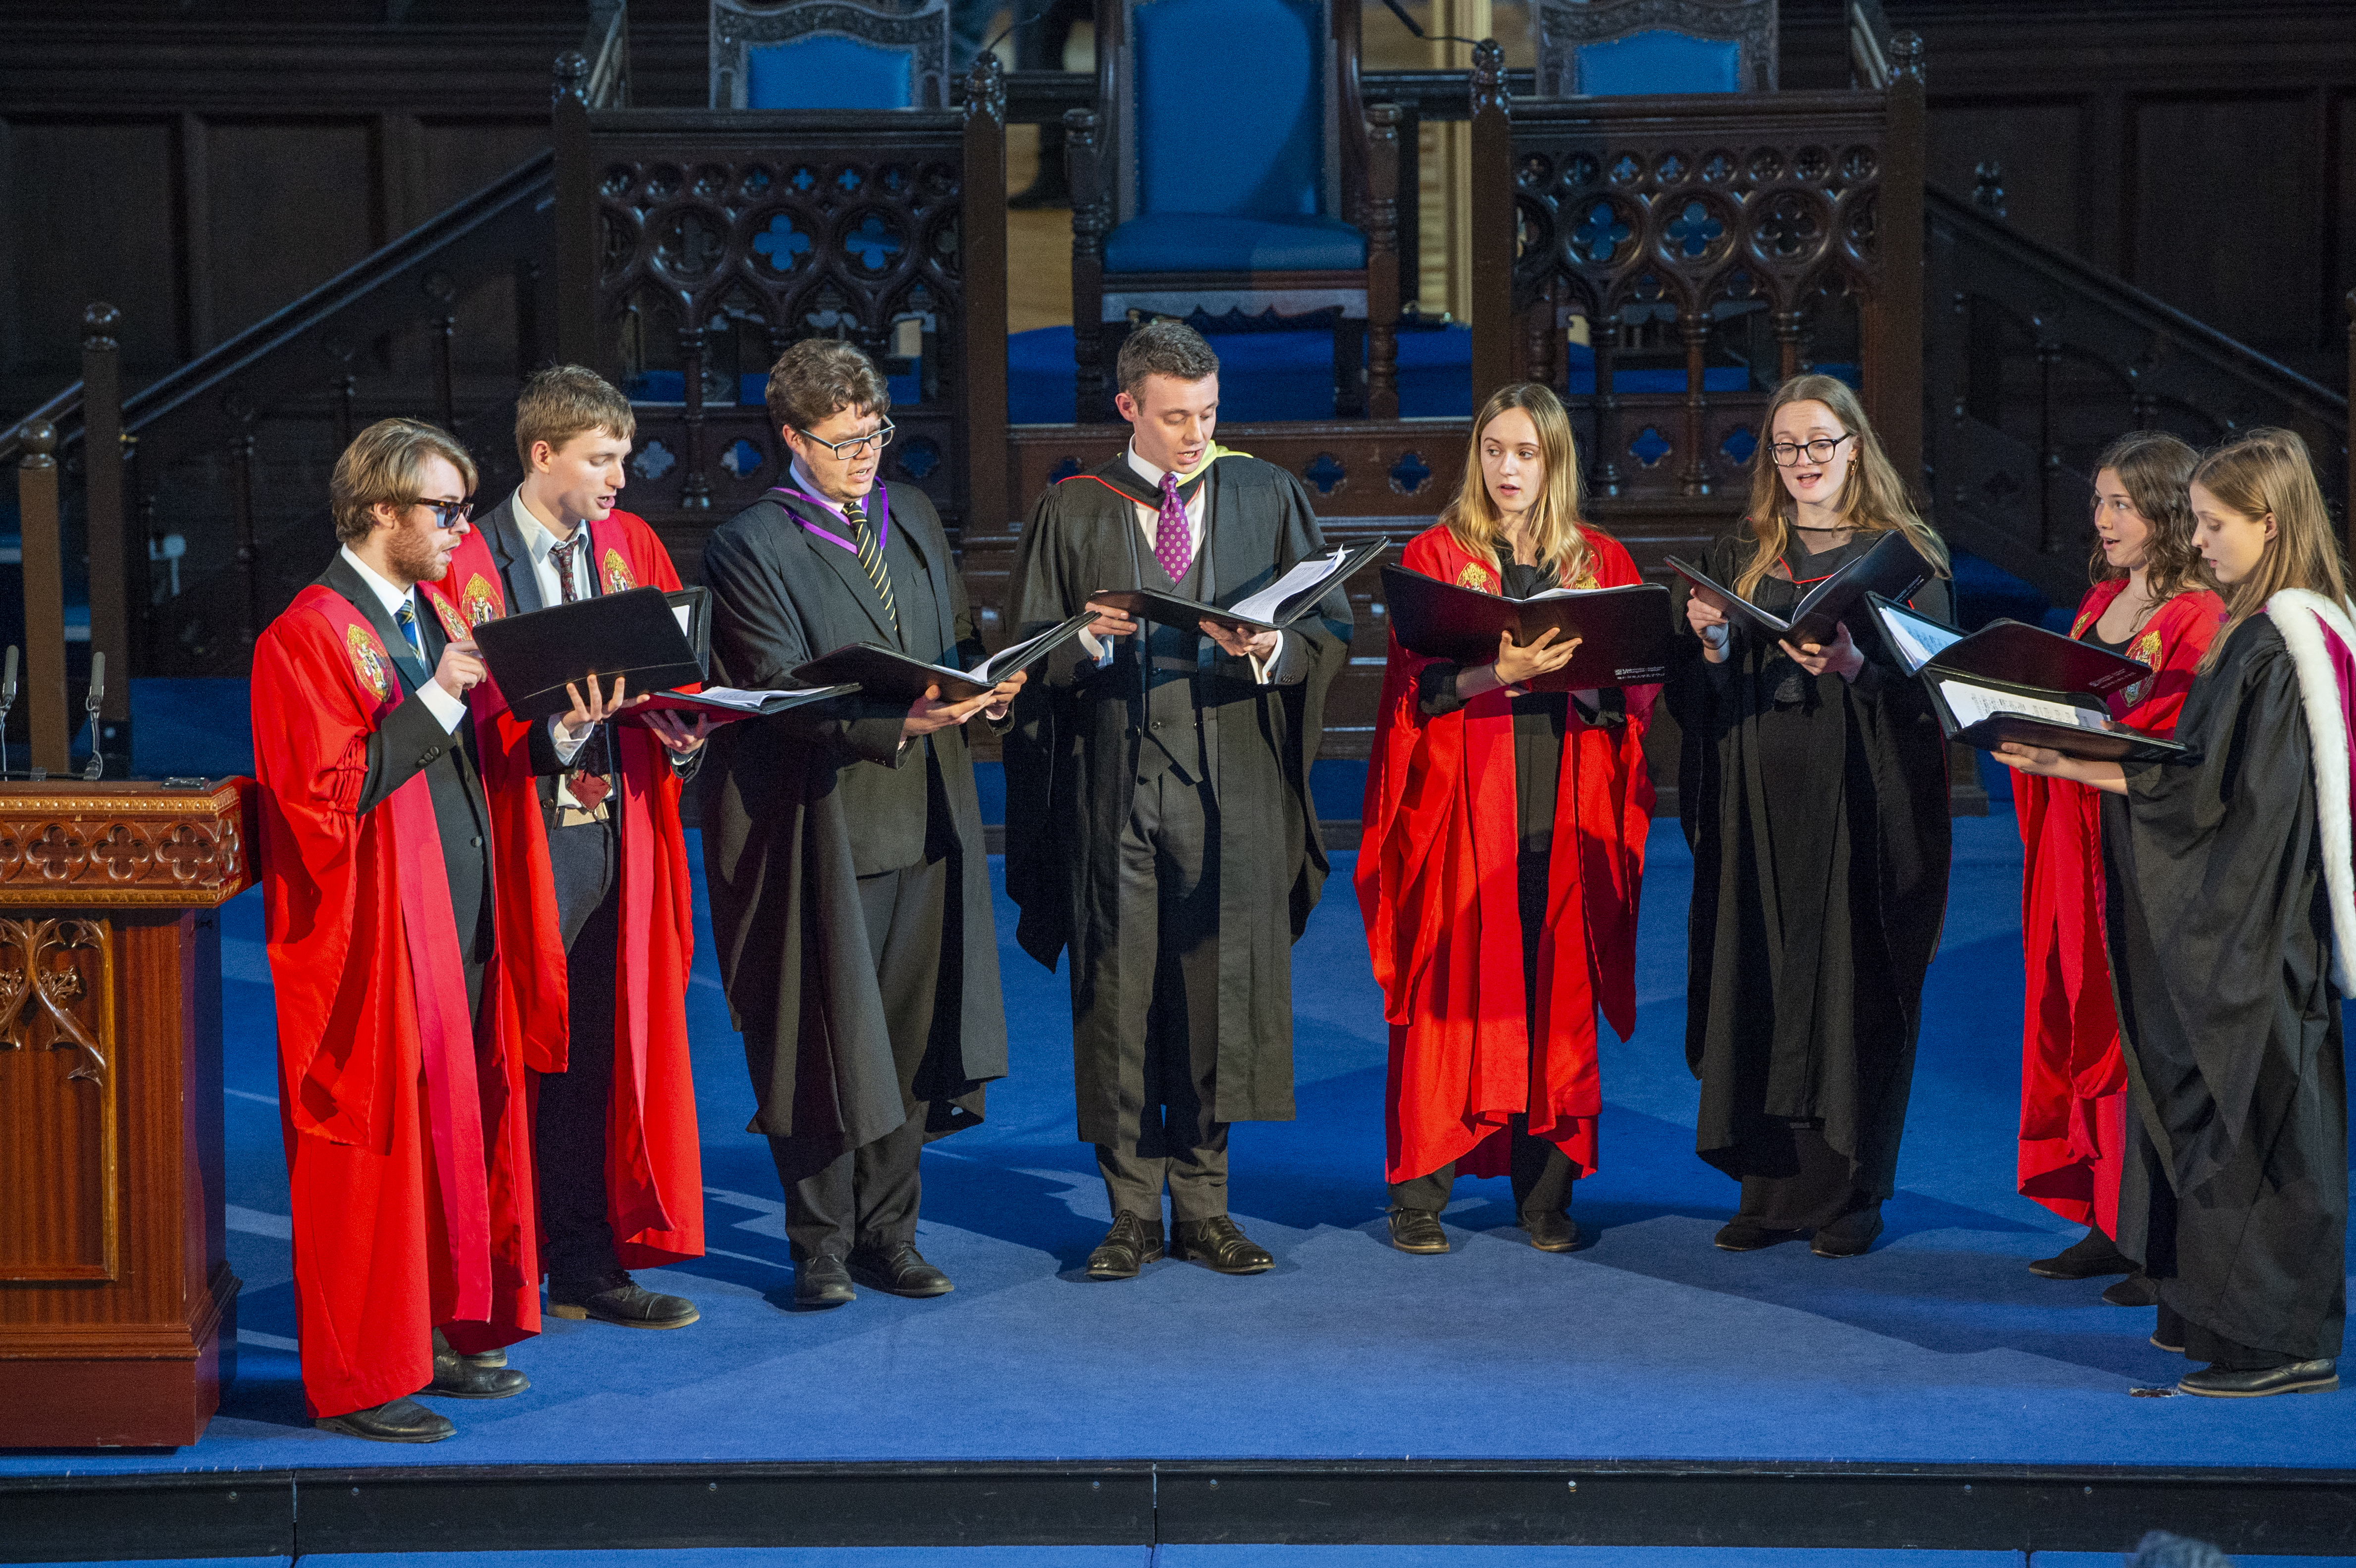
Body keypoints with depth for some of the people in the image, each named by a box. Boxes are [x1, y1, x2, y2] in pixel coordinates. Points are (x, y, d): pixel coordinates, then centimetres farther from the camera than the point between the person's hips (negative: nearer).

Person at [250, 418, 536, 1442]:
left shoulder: (434, 617, 14)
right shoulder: (310, 636, -13)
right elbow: (323, 798, -19)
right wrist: (434, 703, -20)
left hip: (457, 917, 8)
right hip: (375, 934, -8)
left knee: (456, 1123, 12)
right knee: (375, 1145, -3)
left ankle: (440, 1332, 22)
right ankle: (358, 1380, 5)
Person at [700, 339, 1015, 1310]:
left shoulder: (912, 518, 12)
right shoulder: (751, 548, -8)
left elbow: (958, 639, 18)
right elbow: (785, 695, -15)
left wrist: (983, 686, -5)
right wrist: (898, 723, -28)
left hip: (924, 818, 6)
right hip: (819, 821, -5)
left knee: (906, 1034, 8)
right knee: (826, 1039, 0)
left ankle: (888, 1237, 17)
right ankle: (822, 1248, 10)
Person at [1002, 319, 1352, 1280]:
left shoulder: (1269, 498, 8)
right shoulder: (1072, 514, 7)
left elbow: (1333, 629, 4)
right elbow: (1029, 656, 6)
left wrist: (1272, 650, -16)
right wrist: (1093, 641, -14)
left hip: (1232, 788, 0)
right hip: (1113, 780, 0)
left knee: (1219, 989, 1)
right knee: (1119, 992, 0)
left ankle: (1202, 1205, 11)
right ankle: (1134, 1211, 8)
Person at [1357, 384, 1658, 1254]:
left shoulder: (1603, 561, 12)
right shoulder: (1434, 556, 5)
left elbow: (1638, 691, 6)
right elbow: (1415, 688, -4)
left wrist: (1582, 677, -14)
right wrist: (1497, 674, -21)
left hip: (1568, 806, 2)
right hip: (1464, 798, -2)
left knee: (1558, 988, 0)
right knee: (1452, 987, -5)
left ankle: (1545, 1191, 5)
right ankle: (1420, 1194, -1)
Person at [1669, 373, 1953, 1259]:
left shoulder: (1906, 558, 4)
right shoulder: (1740, 560, 14)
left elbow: (1929, 684, -5)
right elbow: (1700, 698, 10)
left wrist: (1854, 667, -22)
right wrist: (1712, 648, -10)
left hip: (1863, 806, -3)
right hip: (1760, 803, 3)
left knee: (1852, 984, -3)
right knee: (1759, 980, 1)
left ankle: (1850, 1192, 5)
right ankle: (1770, 1190, 7)